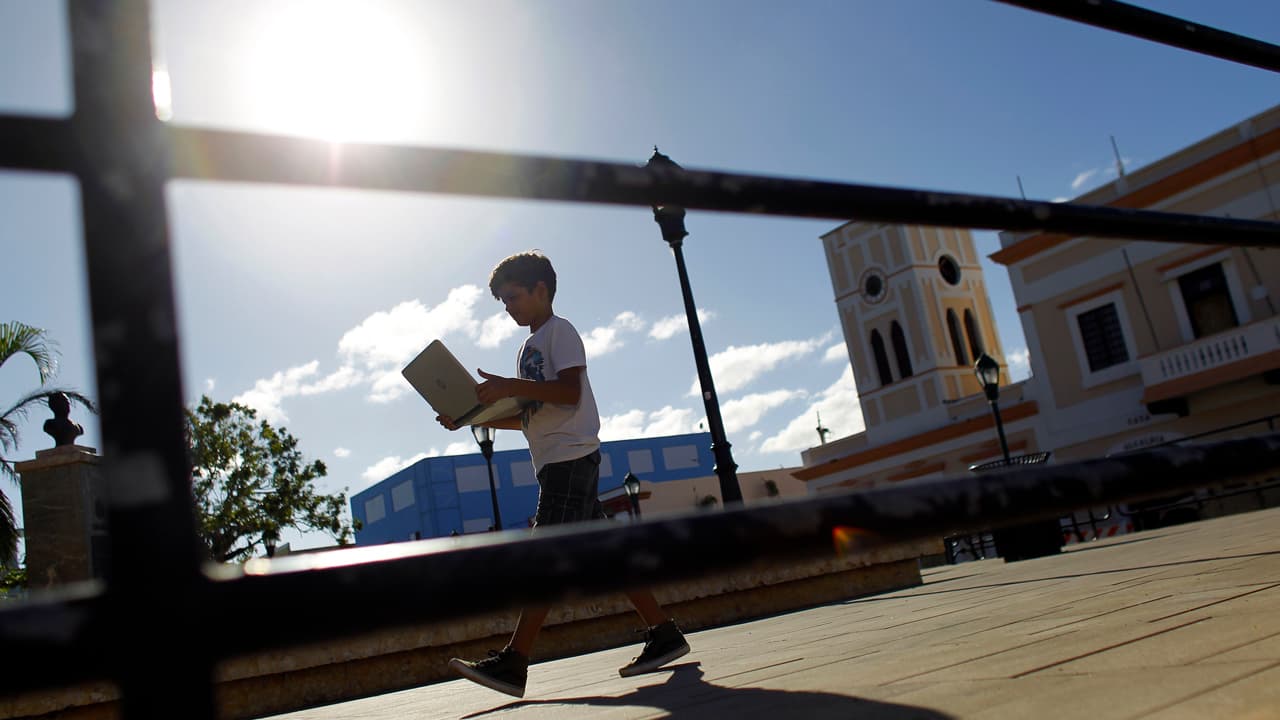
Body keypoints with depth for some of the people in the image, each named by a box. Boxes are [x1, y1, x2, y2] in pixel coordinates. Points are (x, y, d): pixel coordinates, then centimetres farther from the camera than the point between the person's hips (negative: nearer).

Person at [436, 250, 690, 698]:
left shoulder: (559, 331, -2)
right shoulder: (531, 346, 25)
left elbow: (569, 392, -17)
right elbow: (525, 416, 24)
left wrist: (511, 386, -21)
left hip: (570, 456, -9)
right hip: (555, 462, 10)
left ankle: (513, 663, -15)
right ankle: (663, 633, 10)